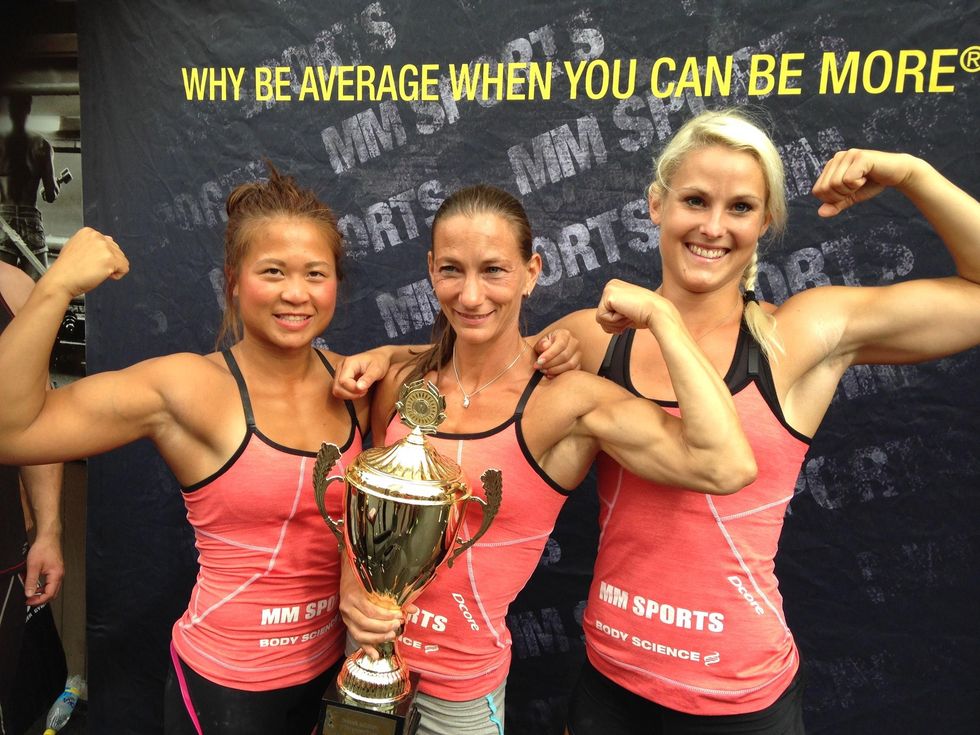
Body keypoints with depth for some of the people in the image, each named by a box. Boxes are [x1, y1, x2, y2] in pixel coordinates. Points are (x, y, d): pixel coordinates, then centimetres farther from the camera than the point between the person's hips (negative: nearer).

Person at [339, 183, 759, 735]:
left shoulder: (565, 400, -20)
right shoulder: (404, 383, -7)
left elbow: (728, 467, -36)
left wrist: (659, 314, -28)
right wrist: (352, 586, -10)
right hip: (370, 658, 4)